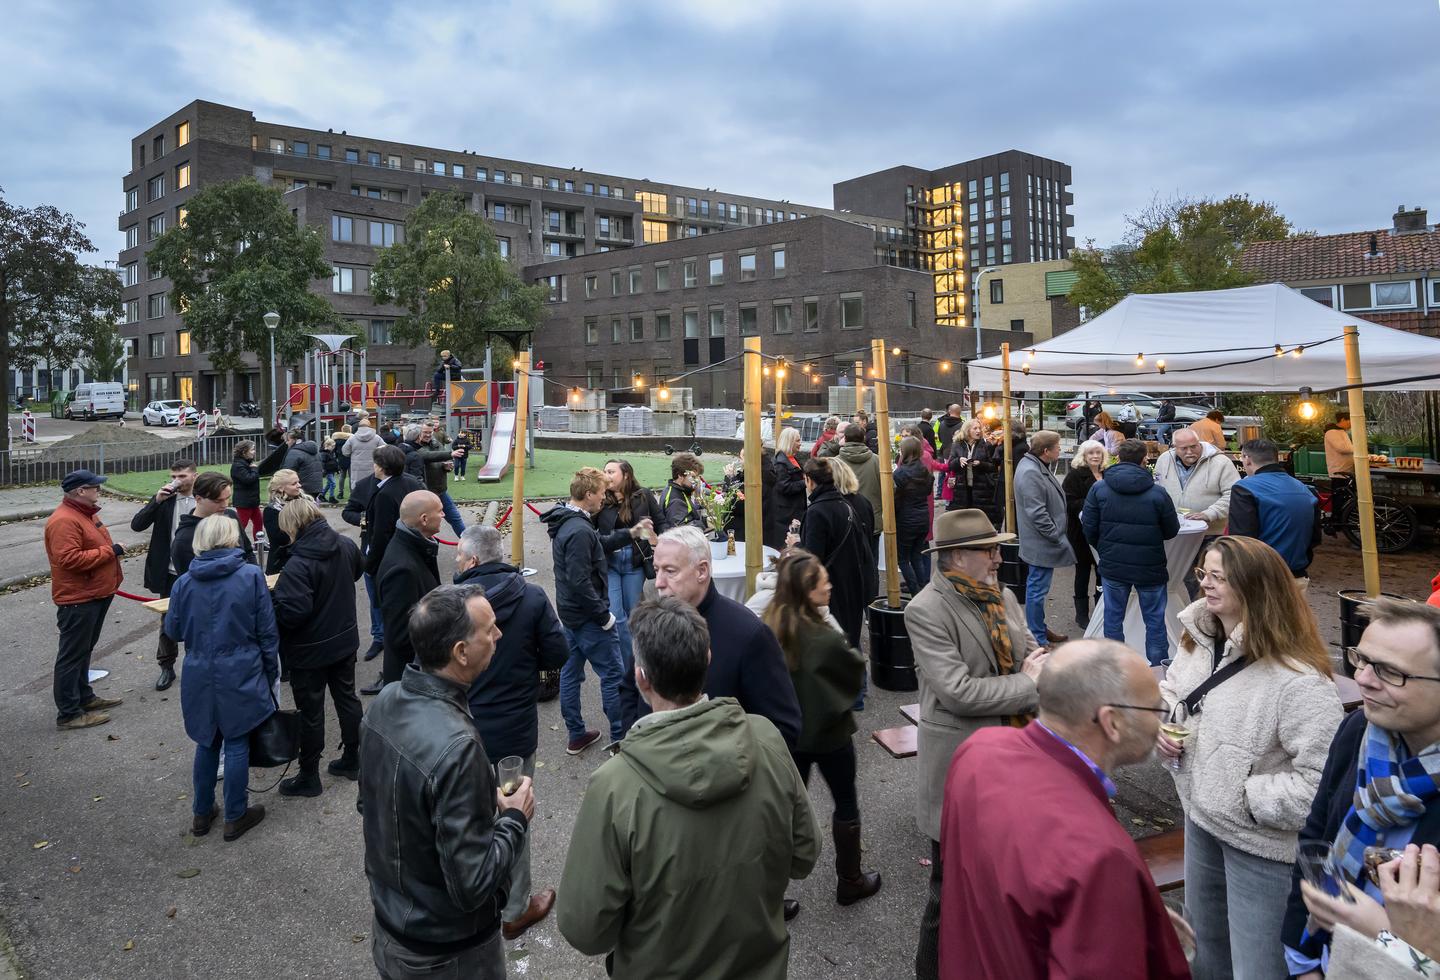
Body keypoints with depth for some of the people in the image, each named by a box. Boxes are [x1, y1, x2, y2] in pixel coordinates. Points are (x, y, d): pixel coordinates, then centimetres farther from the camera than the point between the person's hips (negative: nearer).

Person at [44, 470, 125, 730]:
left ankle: (84, 697, 33)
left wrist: (113, 564, 20)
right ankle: (69, 713, 4)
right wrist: (109, 551, -23)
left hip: (96, 595, 10)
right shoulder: (64, 521, -21)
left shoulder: (86, 513, 12)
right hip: (77, 601, -10)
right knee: (72, 655, -2)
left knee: (84, 650, 20)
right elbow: (70, 559, -29)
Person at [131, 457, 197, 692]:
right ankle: (167, 667, 24)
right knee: (167, 621, 11)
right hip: (170, 573, 2)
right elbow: (136, 525, -8)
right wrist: (156, 501, -20)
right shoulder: (164, 499, -1)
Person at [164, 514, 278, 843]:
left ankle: (202, 813, 30)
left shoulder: (184, 582, -3)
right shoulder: (251, 575, -11)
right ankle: (235, 816, 19)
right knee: (237, 744, 8)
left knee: (207, 743, 19)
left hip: (200, 678, 3)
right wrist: (271, 674, 4)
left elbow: (173, 630, 8)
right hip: (240, 676, -3)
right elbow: (267, 631, -7)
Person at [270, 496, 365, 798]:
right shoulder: (346, 546, -4)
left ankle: (309, 777, 22)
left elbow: (292, 612, -32)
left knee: (310, 713, 7)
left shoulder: (298, 565, -28)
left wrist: (270, 602, -15)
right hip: (345, 640, 7)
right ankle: (352, 760, 34)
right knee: (347, 698, 20)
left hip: (309, 651, -7)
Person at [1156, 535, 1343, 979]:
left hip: (1261, 845, -7)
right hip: (1201, 819, 8)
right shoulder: (1197, 639, -4)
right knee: (1207, 938, 30)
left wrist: (1249, 797, -23)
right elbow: (1169, 690, 14)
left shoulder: (1298, 681, -30)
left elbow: (1325, 781, -31)